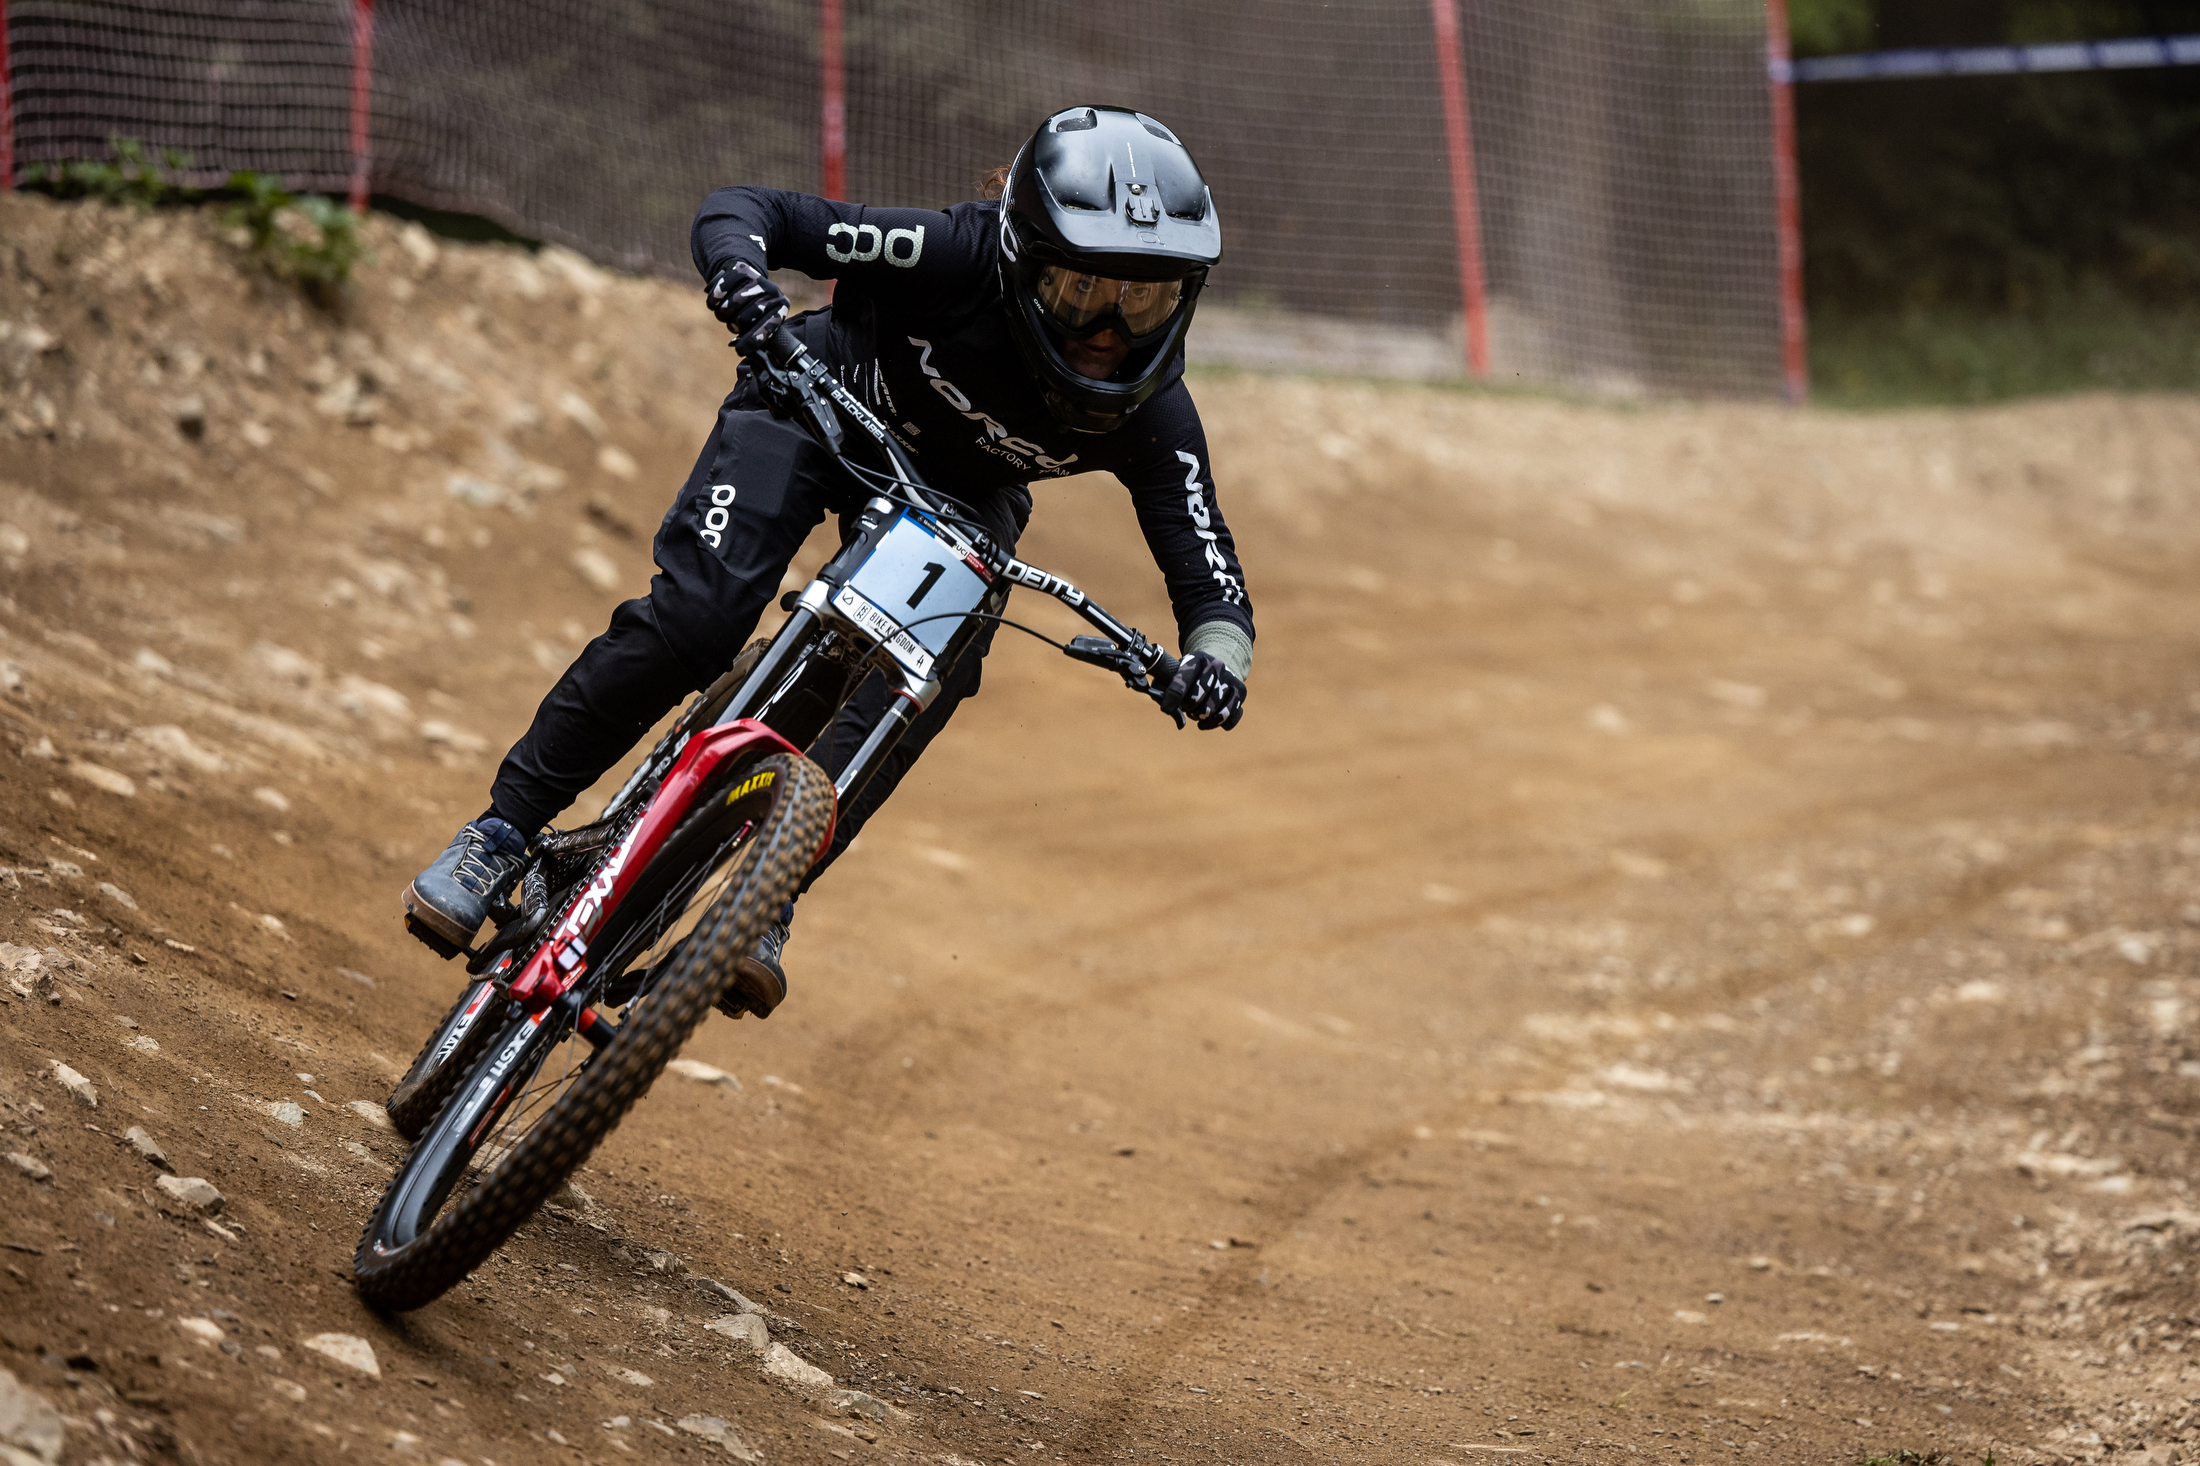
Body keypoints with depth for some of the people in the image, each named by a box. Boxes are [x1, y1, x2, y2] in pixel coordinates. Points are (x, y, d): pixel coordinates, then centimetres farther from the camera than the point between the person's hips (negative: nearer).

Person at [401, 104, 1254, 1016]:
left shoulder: (1149, 413, -27)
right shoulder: (960, 256, -35)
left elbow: (1207, 572, -22)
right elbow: (740, 209, -28)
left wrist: (1217, 655, -45)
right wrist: (739, 272, -52)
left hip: (959, 494, 3)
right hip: (819, 407, -3)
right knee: (693, 619, -22)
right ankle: (505, 829, -8)